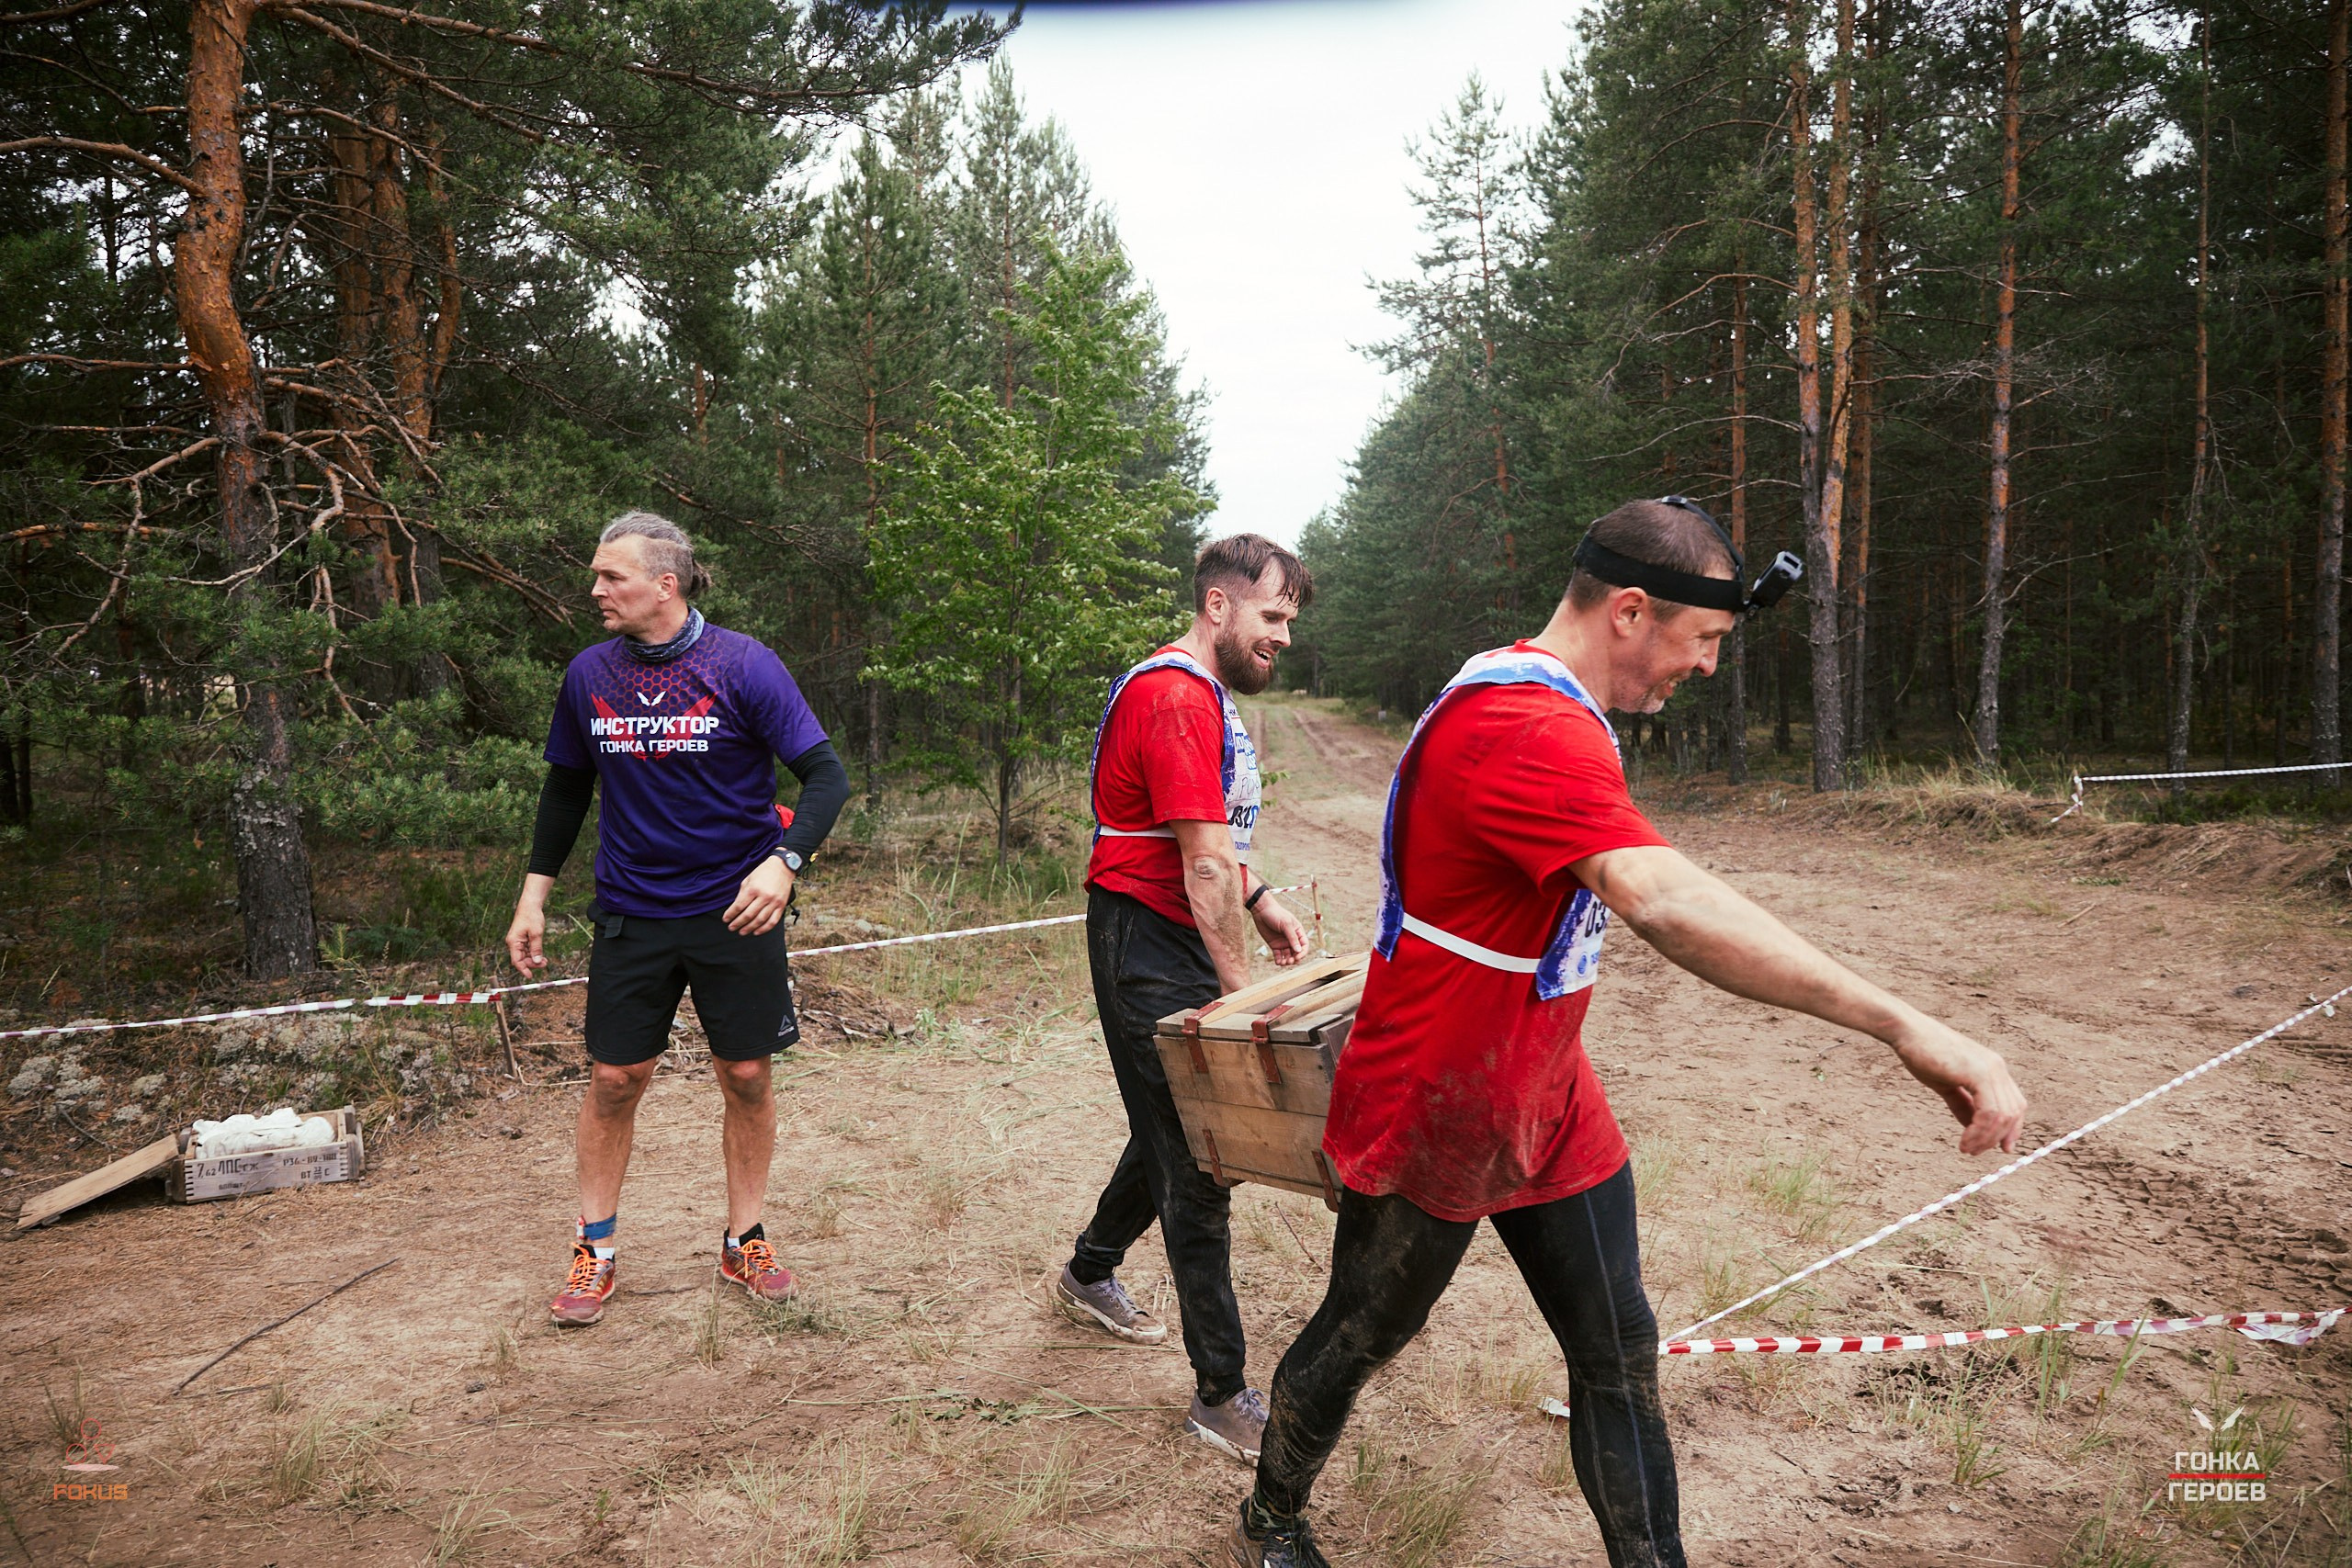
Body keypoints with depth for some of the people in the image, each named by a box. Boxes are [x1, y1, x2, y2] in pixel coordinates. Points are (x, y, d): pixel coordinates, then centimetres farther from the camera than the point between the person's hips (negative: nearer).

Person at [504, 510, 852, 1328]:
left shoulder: (743, 665, -11)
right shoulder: (589, 674, 2)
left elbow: (826, 775, -13)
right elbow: (567, 787, 15)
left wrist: (783, 861, -28)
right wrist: (534, 895, 12)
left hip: (736, 912, -2)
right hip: (630, 915, 3)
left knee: (746, 1077, 7)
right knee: (613, 1079, 6)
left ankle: (744, 1242, 25)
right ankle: (593, 1251, 23)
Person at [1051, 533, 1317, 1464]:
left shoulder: (1209, 693, 15)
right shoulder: (1178, 699, -20)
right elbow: (1204, 866, -24)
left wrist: (1260, 904, 10)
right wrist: (1241, 995, -21)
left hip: (1180, 940, 10)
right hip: (1149, 943, -10)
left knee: (1174, 1133, 21)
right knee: (1195, 1160, -6)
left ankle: (1089, 1276, 43)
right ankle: (1221, 1398, 3)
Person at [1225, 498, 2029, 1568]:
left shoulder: (1549, 710, 7)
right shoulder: (1526, 728, -29)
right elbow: (1665, 902, -44)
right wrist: (1904, 1027, -47)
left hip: (1548, 1107, 9)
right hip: (1433, 1119, -9)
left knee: (1619, 1356, 11)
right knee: (1359, 1338, 14)